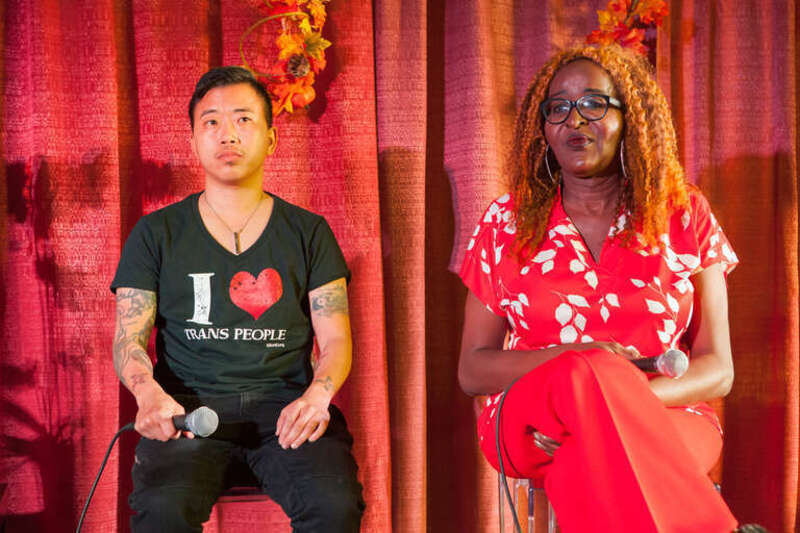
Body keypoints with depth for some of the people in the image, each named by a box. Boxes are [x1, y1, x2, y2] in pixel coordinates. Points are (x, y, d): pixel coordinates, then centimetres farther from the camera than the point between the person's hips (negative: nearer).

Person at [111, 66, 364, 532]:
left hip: (284, 403, 0)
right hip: (190, 405, 0)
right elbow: (129, 339, 8)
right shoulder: (156, 234, 13)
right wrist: (149, 393, -15)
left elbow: (336, 339, 8)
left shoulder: (309, 233, 14)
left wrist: (317, 396, -15)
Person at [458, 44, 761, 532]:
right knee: (588, 373, -34)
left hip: (666, 417, -2)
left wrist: (629, 397, -19)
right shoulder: (506, 223, 8)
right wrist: (571, 360, -13)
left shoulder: (685, 216, 7)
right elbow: (472, 369, 7)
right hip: (529, 418, 2)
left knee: (591, 461, -39)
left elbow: (717, 370, 3)